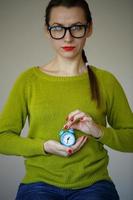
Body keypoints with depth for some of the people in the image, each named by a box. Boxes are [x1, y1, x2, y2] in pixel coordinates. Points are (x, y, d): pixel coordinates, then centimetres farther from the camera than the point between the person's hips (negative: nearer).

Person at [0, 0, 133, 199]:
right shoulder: (29, 80, 4)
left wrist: (99, 131, -9)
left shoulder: (106, 81, 5)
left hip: (93, 183, 1)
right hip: (40, 183, -1)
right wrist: (44, 146, -11)